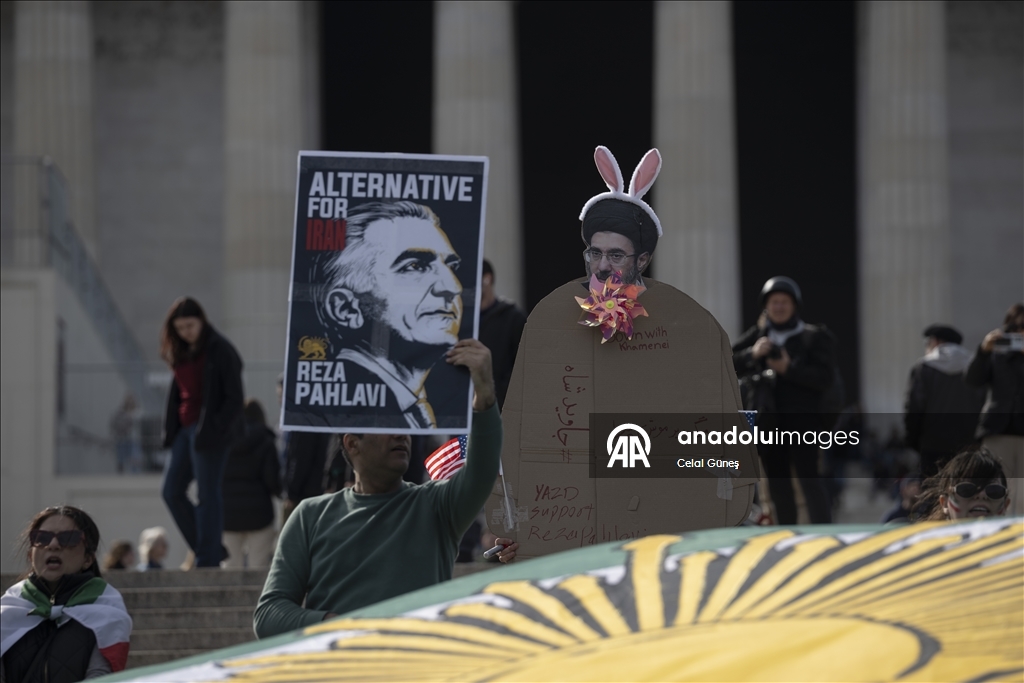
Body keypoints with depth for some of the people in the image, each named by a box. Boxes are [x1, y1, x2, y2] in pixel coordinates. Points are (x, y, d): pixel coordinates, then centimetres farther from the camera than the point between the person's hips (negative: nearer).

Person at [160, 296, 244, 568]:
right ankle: (208, 550, 14)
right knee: (171, 491, 6)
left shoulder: (220, 351, -8)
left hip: (209, 431, -8)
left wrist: (216, 430, -17)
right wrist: (170, 428, 8)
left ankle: (209, 559, -2)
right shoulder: (181, 354, 14)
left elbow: (234, 398, -11)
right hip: (185, 429, 9)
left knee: (208, 496, -6)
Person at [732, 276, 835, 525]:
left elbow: (826, 377, -6)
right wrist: (752, 354, -10)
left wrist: (789, 369, -16)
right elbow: (728, 367, 7)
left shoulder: (813, 337, 4)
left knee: (809, 478, -14)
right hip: (766, 420, 4)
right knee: (777, 483, 7)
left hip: (801, 419, -4)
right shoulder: (756, 337, 14)